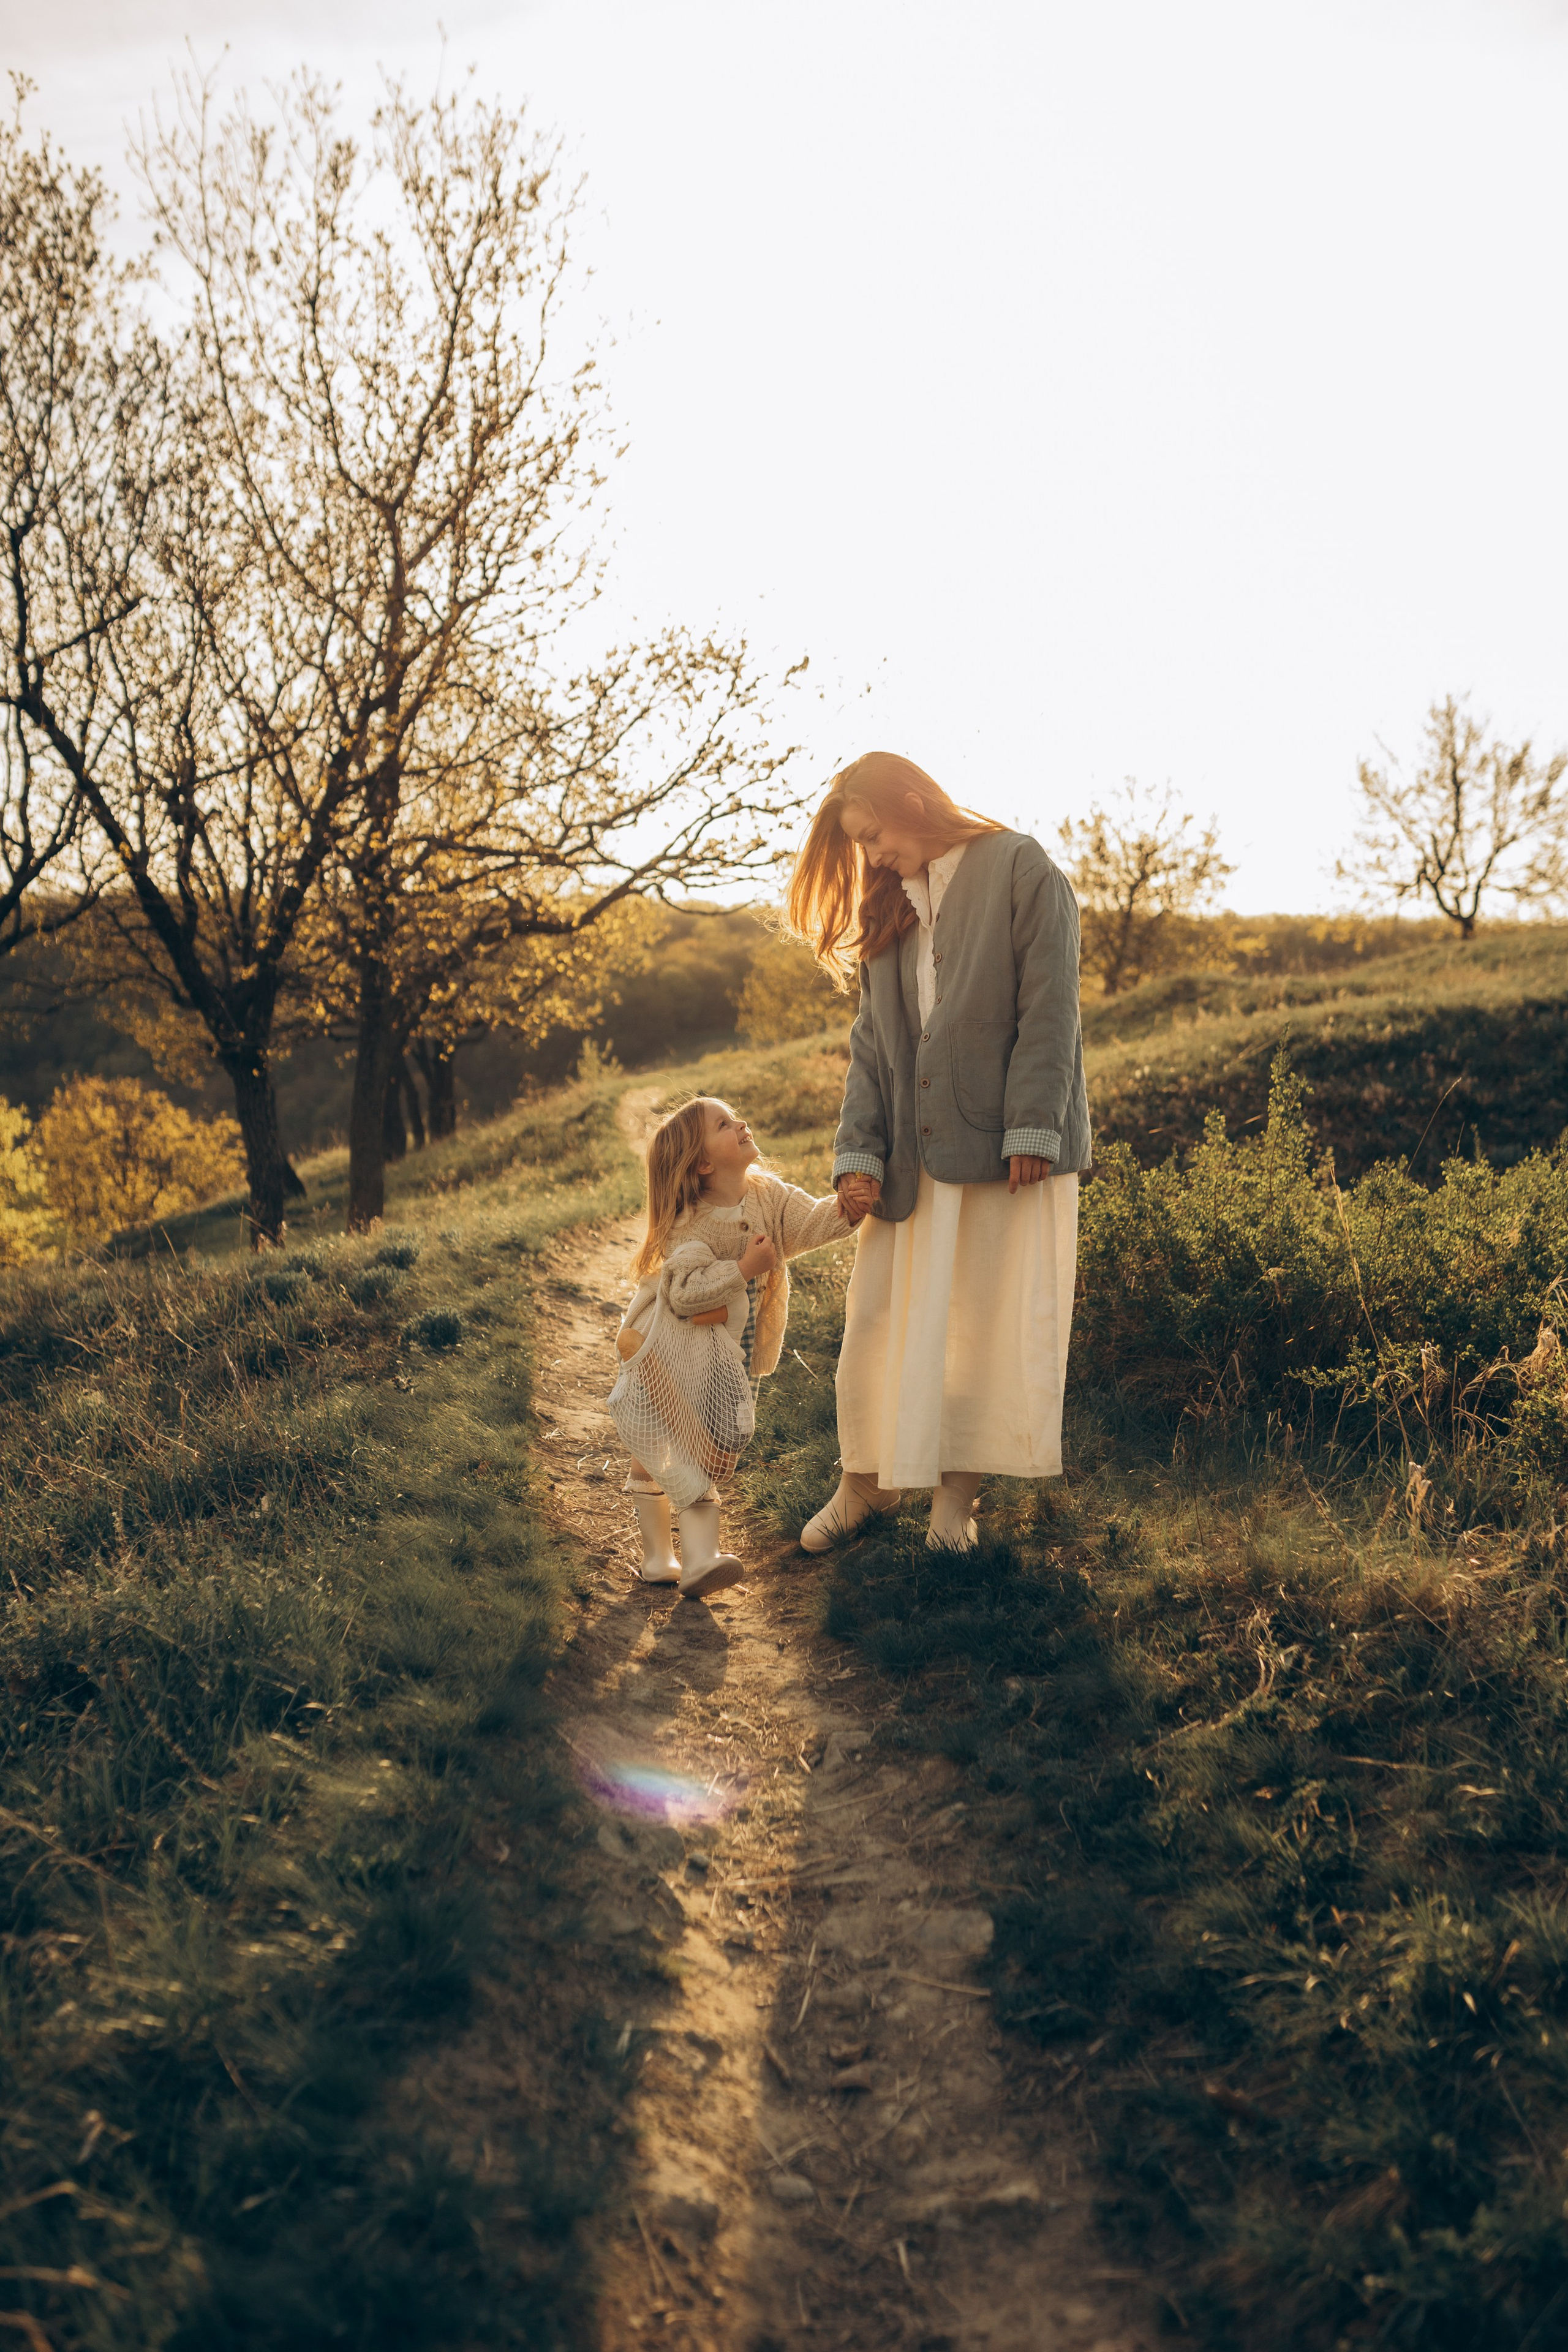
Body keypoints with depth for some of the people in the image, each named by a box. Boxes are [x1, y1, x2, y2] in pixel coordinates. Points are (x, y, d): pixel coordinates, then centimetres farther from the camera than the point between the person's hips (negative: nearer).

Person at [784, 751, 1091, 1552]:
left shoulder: (1020, 869, -1)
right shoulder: (889, 912, 16)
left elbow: (1049, 1010, -9)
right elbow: (872, 1044, 10)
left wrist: (1032, 1129, -17)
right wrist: (858, 1151, -1)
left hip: (1006, 1147, -5)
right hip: (913, 1154, 5)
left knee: (995, 1321, 1)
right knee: (880, 1317, 6)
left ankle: (957, 1491, 12)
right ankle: (867, 1479, 19)